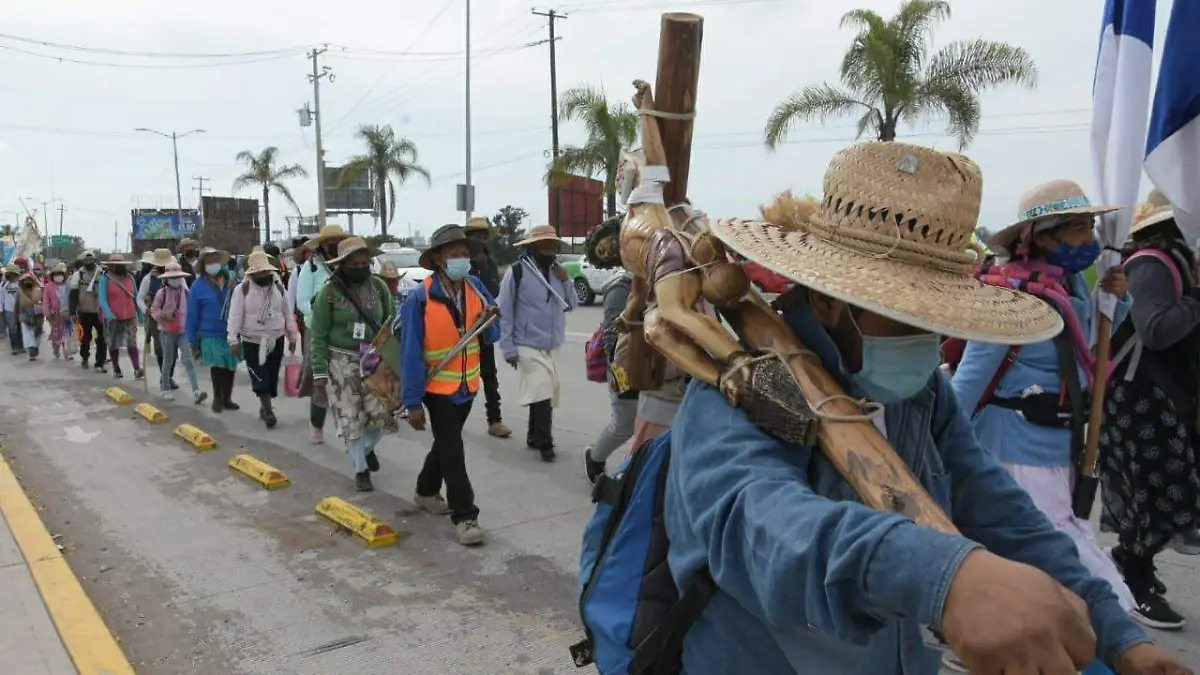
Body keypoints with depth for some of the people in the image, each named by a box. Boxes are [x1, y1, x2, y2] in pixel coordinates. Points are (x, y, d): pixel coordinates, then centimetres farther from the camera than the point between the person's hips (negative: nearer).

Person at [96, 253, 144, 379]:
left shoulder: (129, 277, 8)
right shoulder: (105, 279, -4)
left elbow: (135, 297, 13)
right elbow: (102, 299, -10)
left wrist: (140, 314, 9)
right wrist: (109, 315, -23)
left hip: (130, 317, 2)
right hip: (113, 318, -2)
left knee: (132, 343, -8)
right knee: (113, 345, 10)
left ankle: (137, 369, -14)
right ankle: (116, 369, 21)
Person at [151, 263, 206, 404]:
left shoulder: (185, 291, 3)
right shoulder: (162, 293, -6)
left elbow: (189, 309, 13)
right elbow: (154, 310, -5)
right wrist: (163, 315, -23)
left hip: (183, 331, 2)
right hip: (167, 332, -2)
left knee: (188, 360, -8)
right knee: (168, 361, 9)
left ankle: (196, 392, -15)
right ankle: (166, 389, 26)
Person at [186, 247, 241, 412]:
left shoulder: (231, 280, 1)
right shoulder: (198, 286, -4)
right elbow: (192, 316, -1)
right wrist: (193, 341, 0)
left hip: (232, 333, 3)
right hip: (211, 334, -3)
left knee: (230, 366, 12)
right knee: (217, 365, -15)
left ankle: (227, 398, 29)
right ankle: (217, 398, 6)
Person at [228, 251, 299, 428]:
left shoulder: (279, 288, 3)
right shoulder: (243, 289, -7)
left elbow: (287, 313, 9)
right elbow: (235, 315, -10)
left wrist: (293, 337, 10)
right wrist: (233, 339, -16)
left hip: (276, 340, 3)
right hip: (252, 341, -3)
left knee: (271, 377, 9)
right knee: (260, 378, -11)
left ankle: (265, 407, 23)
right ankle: (269, 410, -12)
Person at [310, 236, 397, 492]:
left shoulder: (379, 287, 0)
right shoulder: (330, 292, -9)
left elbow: (392, 324, 8)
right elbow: (319, 335, -6)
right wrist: (319, 372, -10)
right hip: (342, 363, -2)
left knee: (383, 414, 0)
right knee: (351, 419, 1)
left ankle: (367, 448, 32)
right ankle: (361, 470, 17)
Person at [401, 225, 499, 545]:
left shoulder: (476, 288, -6)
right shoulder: (421, 297, -21)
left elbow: (491, 336, 4)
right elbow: (411, 352, -19)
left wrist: (489, 323, -21)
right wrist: (413, 401, -19)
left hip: (467, 384, 6)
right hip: (437, 387, -5)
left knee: (446, 443, 21)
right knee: (452, 449, -5)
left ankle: (426, 492, 42)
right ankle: (464, 515, 3)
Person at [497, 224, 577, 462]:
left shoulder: (557, 271, 9)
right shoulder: (517, 271, -11)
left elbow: (571, 305, 13)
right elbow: (504, 312, -10)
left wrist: (565, 281, -4)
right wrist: (508, 348, -14)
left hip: (553, 346, 7)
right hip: (528, 346, -7)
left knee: (546, 394, 12)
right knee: (542, 394, -11)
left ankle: (535, 437, 28)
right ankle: (544, 442, 2)